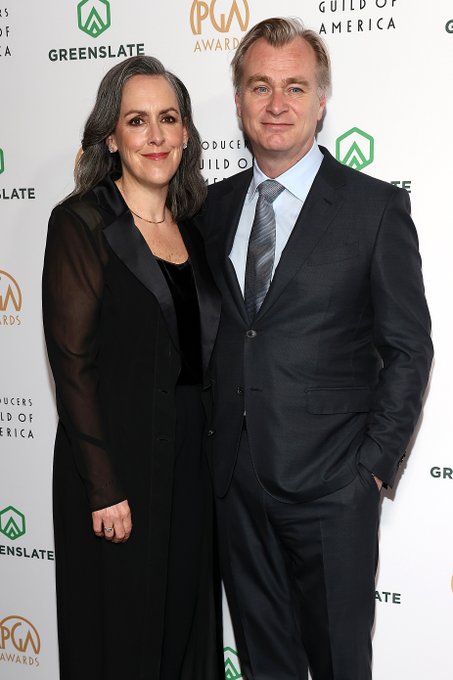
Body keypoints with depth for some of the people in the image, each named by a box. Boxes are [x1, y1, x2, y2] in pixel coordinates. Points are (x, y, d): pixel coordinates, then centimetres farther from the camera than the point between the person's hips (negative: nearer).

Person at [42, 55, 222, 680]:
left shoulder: (195, 224, 8)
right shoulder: (81, 223, -10)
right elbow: (72, 363, -14)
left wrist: (216, 455, 6)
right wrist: (106, 488, -16)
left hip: (194, 462, 6)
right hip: (117, 466, -6)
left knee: (190, 625, 17)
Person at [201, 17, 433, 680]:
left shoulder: (376, 207, -6)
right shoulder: (216, 205, 8)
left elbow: (408, 348, -5)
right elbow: (207, 328, 12)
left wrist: (373, 465, -9)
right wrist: (207, 439, 4)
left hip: (331, 482, -4)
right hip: (234, 478, 4)